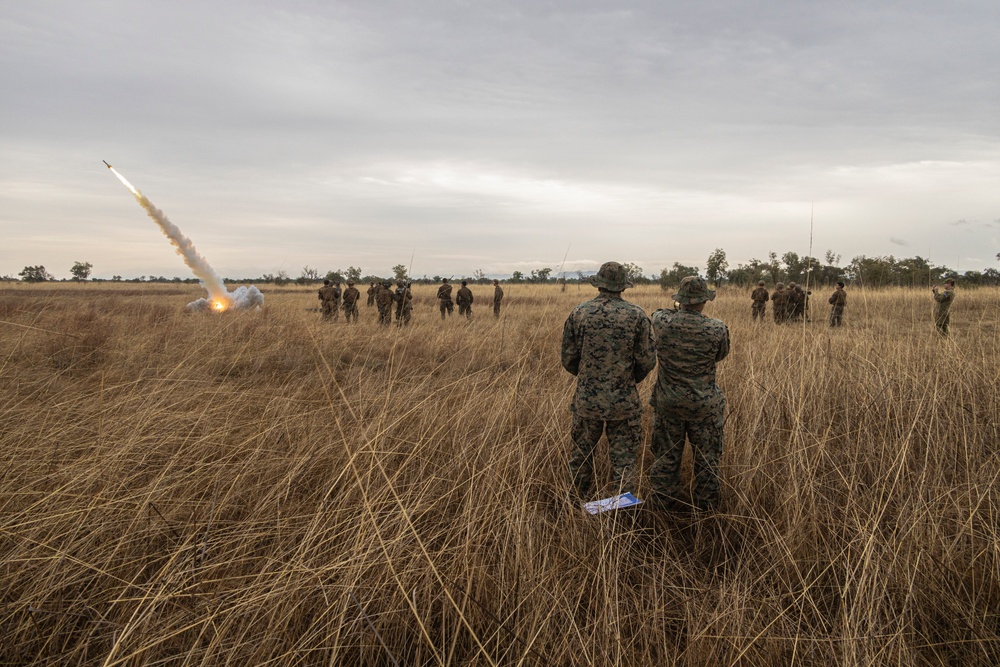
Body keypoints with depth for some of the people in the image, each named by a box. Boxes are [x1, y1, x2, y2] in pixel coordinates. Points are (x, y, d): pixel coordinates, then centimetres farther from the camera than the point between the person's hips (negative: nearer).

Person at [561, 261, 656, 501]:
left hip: (587, 400, 1)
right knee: (624, 461, 10)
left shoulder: (579, 313, -6)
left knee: (581, 456, 18)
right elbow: (647, 361, -5)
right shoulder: (636, 315, -8)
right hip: (624, 401, -1)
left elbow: (568, 359, -1)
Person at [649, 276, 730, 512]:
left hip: (668, 403, 2)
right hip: (704, 405, -1)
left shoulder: (661, 322, -13)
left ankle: (662, 504, 27)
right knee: (706, 460, 15)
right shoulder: (717, 329, -16)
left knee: (666, 458, 15)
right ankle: (705, 507, 27)